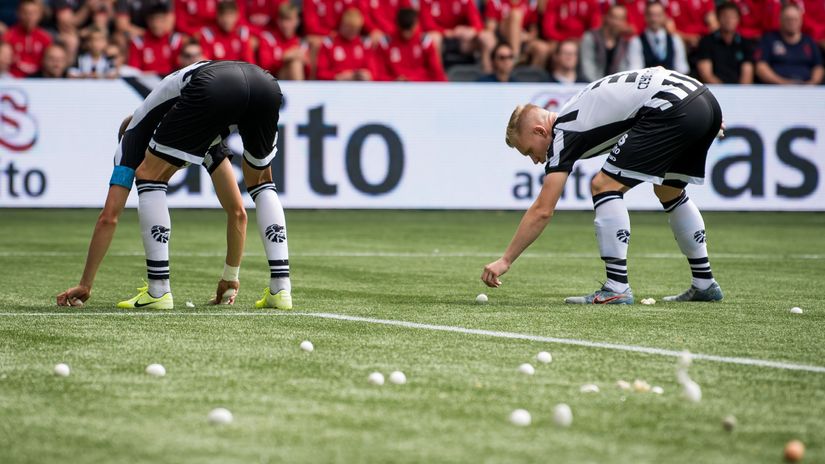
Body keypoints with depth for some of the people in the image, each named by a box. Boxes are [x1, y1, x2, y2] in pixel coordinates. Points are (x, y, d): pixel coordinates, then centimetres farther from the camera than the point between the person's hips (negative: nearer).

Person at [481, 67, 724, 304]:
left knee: (604, 185, -4)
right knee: (668, 191, 27)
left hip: (674, 109, -10)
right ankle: (704, 285, 32)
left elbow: (542, 211, -2)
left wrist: (505, 260, 1)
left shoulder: (564, 134, 2)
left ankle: (617, 289, -5)